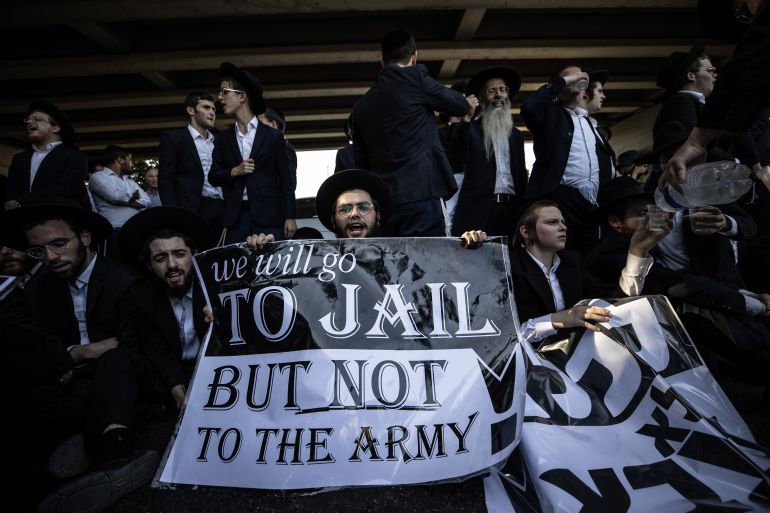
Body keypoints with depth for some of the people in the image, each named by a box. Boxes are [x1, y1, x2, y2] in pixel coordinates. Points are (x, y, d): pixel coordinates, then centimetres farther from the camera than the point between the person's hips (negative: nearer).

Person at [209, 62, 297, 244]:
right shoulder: (222, 139, 14)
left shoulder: (273, 136, 4)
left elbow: (286, 179, 2)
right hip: (236, 216, 3)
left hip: (269, 215, -3)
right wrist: (233, 171, -7)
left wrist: (290, 217, -4)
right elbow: (213, 178, 14)